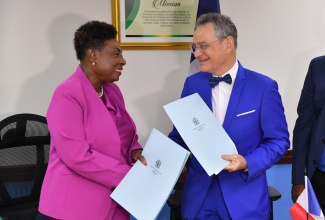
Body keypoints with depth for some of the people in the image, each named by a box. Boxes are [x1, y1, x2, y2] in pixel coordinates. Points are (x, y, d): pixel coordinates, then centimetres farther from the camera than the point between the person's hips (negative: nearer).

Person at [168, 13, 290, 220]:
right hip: (199, 195, 3)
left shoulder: (264, 87, -9)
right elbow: (180, 135, 8)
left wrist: (248, 163, -20)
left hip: (245, 198, -3)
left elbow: (279, 140, -6)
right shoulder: (192, 84, 2)